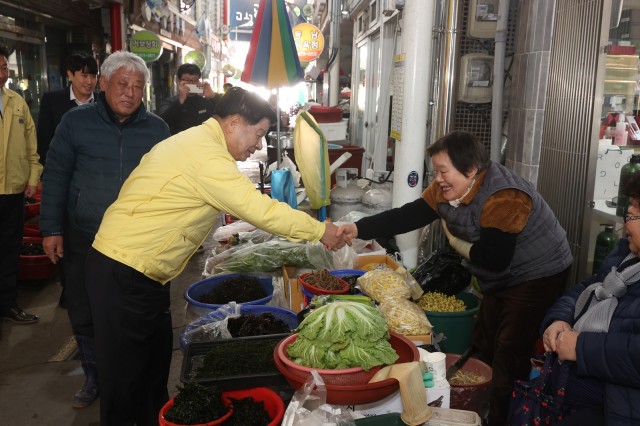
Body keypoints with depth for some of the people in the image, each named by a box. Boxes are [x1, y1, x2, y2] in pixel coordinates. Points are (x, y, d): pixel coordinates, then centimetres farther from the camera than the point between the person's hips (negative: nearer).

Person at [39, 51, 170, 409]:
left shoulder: (157, 128, 0)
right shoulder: (76, 122, -2)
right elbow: (56, 176, 1)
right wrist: (52, 229, -3)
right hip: (84, 241, 1)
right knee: (84, 315, 11)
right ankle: (95, 378, 33)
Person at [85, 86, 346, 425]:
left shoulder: (197, 142, 11)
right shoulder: (206, 155, -21)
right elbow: (259, 209, -22)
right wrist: (319, 230, -11)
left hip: (140, 271, 10)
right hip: (123, 275, -10)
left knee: (156, 360, 18)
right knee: (126, 376, 4)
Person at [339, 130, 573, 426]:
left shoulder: (502, 199, -32)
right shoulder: (446, 189, -7)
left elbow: (494, 259, -33)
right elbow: (408, 216, -13)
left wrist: (456, 242, -17)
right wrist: (359, 229, -23)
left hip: (537, 277, -9)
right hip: (501, 279, 9)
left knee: (508, 357, -6)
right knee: (484, 346, 18)